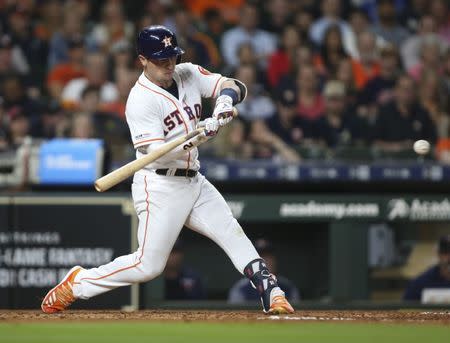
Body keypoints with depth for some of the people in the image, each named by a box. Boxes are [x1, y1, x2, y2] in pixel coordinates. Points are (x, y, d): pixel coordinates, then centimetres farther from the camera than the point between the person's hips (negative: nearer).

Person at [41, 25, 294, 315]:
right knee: (148, 265, -5)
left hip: (194, 181, 7)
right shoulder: (140, 99, -17)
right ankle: (77, 283, 9)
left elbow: (236, 87, 2)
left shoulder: (188, 74, 4)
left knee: (233, 234, -2)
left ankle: (272, 294, -1)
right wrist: (197, 136, -39)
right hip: (160, 187, -7)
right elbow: (155, 152, -26)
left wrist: (226, 98, -21)